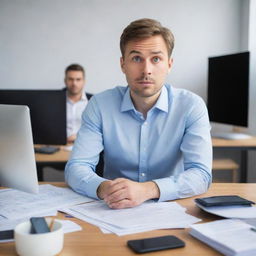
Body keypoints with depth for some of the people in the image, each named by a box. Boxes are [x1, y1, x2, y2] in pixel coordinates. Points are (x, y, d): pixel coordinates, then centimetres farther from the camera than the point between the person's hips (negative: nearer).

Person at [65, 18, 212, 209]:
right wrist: (103, 188, -32)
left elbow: (201, 174, -16)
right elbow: (76, 167, -9)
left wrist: (147, 190, -34)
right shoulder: (100, 105, -5)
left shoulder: (191, 106, -8)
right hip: (114, 211, 0)